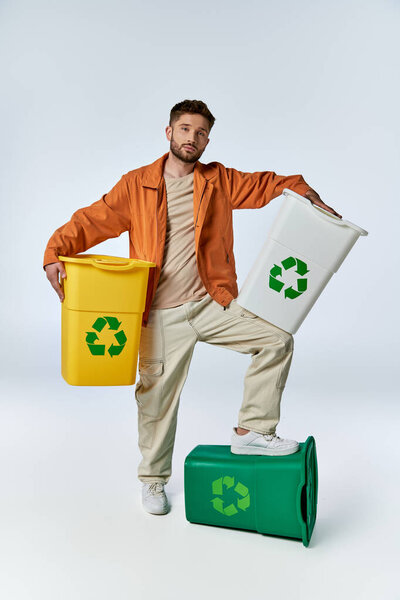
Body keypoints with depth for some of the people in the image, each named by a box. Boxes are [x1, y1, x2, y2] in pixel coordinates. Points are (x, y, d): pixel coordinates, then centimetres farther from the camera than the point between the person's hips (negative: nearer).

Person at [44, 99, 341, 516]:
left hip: (210, 304, 3)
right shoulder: (137, 184, 1)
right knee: (157, 394, 6)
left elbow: (266, 184, 16)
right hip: (161, 315, -2)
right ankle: (153, 480, 29)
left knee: (276, 340, -11)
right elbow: (92, 220, -3)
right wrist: (54, 253, -17)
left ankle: (251, 431, 3)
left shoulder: (218, 181, 8)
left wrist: (310, 196, 2)